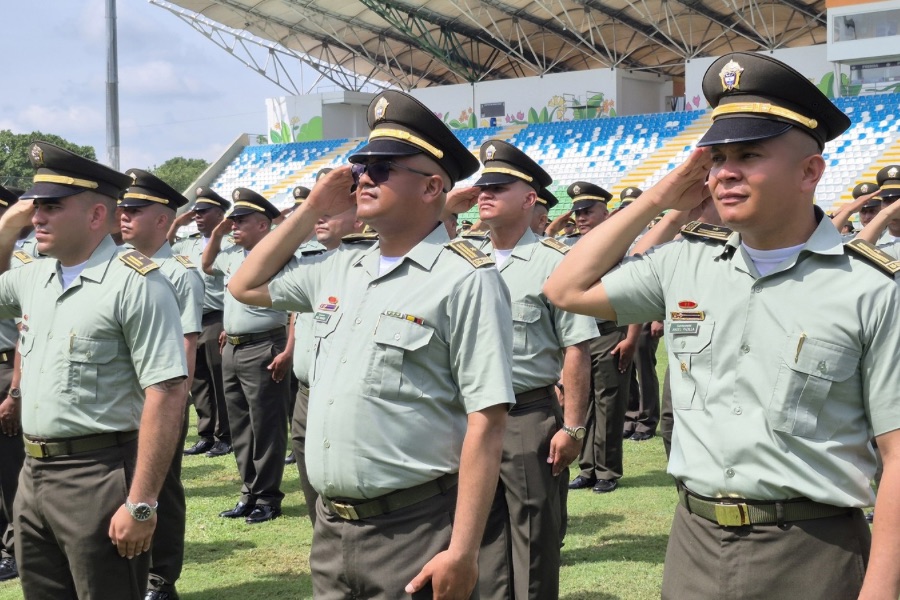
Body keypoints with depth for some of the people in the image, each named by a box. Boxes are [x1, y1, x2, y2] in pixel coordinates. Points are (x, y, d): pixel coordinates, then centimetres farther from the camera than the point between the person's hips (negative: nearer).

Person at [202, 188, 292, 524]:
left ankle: (268, 498, 7)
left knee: (266, 428, -2)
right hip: (232, 349, 9)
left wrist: (287, 352, -22)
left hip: (263, 350, -9)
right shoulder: (232, 255, 14)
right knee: (239, 427, 13)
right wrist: (216, 232, 18)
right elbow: (207, 265, 35)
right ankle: (249, 494, 23)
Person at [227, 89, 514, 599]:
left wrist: (462, 552, -21)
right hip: (331, 525, 7)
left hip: (415, 533, -7)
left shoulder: (466, 281, -13)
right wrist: (311, 212, 12)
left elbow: (486, 423, -17)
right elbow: (247, 287, 24)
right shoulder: (340, 268, 10)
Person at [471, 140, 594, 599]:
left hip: (530, 419, -6)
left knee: (534, 537, 5)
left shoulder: (553, 262, -9)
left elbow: (576, 350, -13)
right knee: (484, 534, 15)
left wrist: (572, 427, -15)